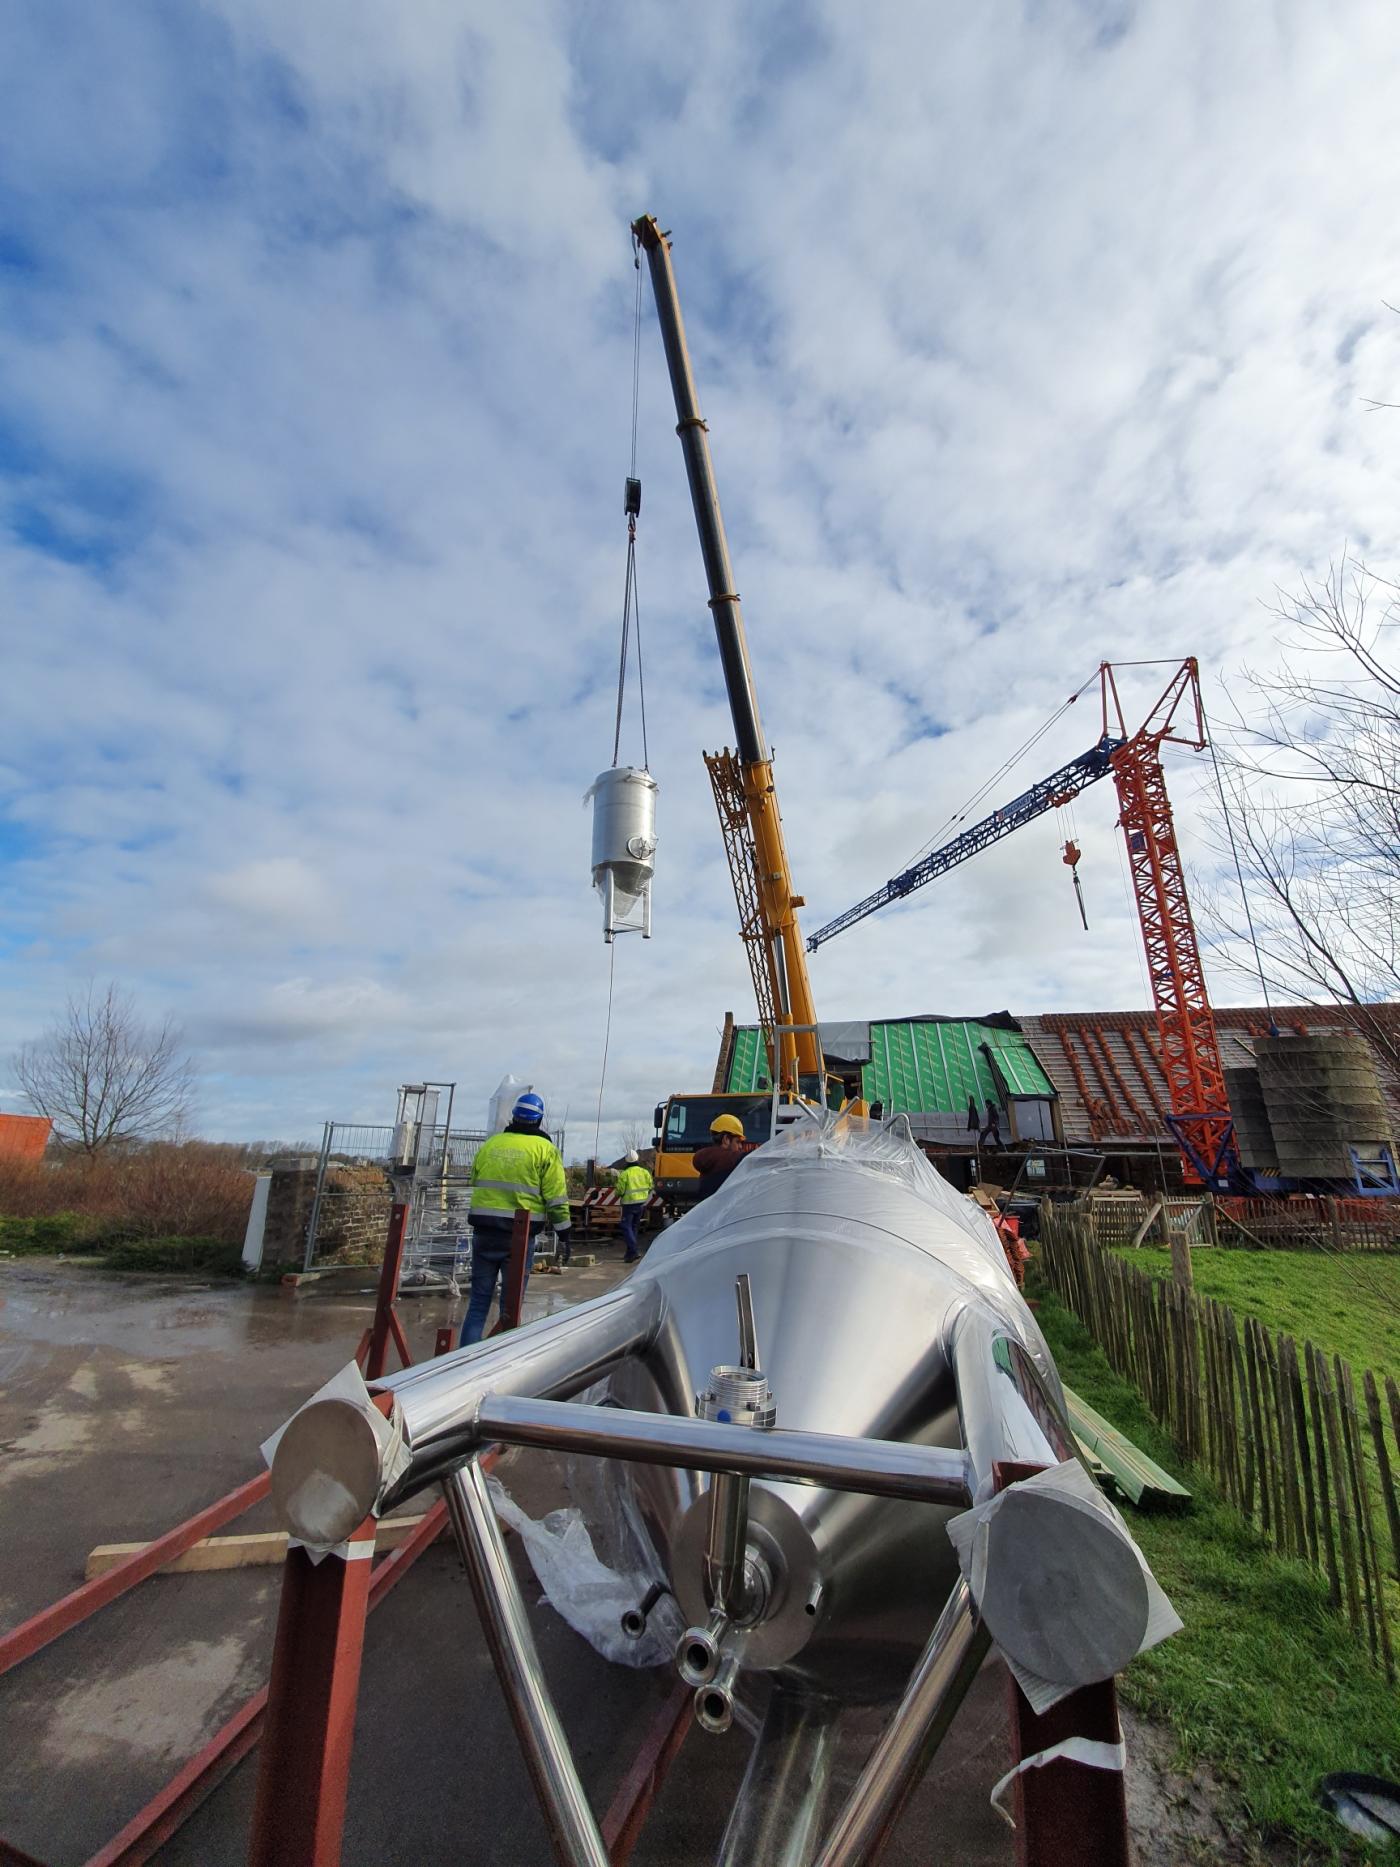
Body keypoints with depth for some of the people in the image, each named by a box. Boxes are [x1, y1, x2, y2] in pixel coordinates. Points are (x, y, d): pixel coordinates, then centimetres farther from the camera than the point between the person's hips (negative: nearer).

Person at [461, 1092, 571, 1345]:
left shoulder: (489, 1144, 9)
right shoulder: (544, 1149, -3)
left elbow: (475, 1181, 20)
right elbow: (556, 1197, -6)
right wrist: (563, 1231, 2)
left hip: (484, 1230, 3)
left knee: (479, 1299, 13)